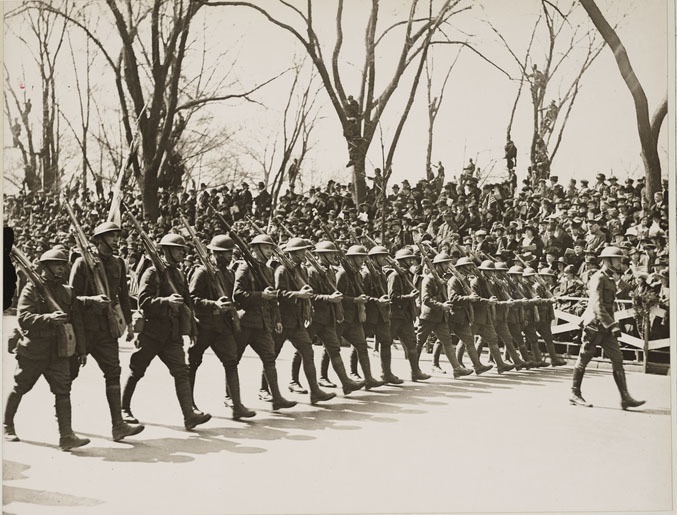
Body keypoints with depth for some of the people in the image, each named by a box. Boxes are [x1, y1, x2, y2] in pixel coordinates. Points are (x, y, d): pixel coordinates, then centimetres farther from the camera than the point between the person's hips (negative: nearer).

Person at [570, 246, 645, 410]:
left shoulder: (610, 279, 16)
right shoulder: (598, 278, -14)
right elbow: (597, 306, -24)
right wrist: (612, 325, -29)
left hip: (605, 328, 9)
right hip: (595, 326, -9)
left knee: (617, 359, 1)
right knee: (583, 360, 2)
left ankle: (625, 398, -1)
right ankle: (575, 394, 13)